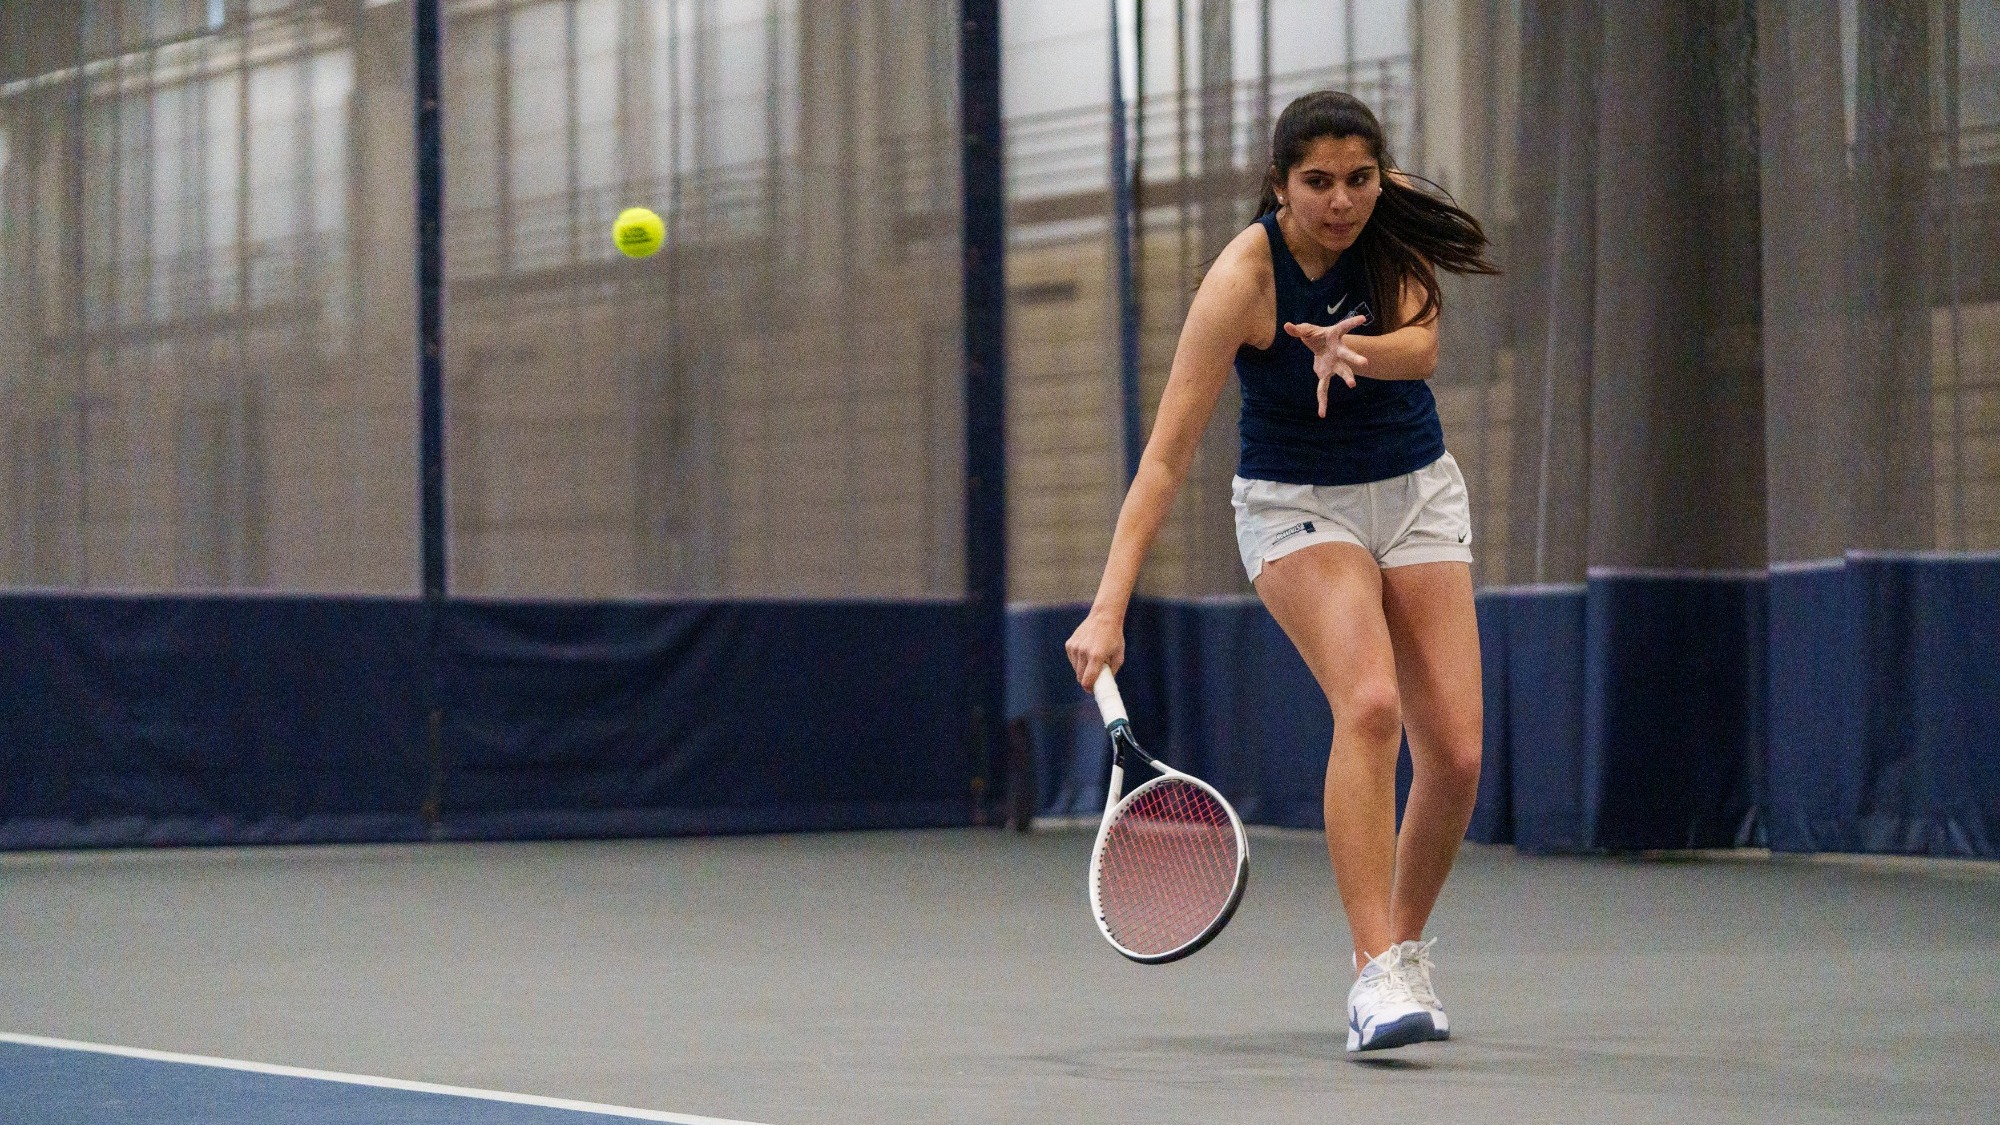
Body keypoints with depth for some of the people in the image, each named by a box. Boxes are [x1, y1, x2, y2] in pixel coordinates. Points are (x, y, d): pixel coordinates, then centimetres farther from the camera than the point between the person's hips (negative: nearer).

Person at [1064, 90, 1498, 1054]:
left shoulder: (1395, 224, -11)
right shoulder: (1243, 279, -23)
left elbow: (1421, 348, -26)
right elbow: (1167, 453, -26)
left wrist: (1353, 350, -50)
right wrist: (1108, 610, -34)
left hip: (1418, 495, 4)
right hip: (1296, 505, -4)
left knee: (1455, 755, -6)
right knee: (1369, 703, -30)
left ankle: (1404, 947, 19)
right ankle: (1377, 974, -31)